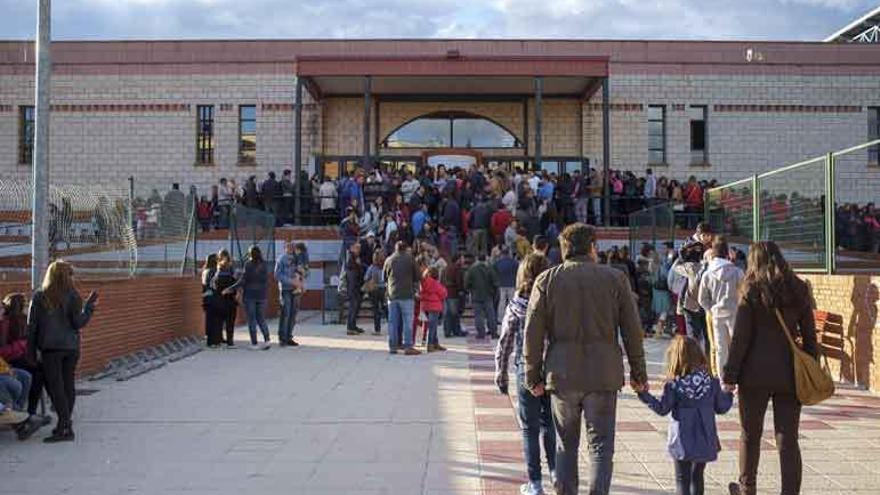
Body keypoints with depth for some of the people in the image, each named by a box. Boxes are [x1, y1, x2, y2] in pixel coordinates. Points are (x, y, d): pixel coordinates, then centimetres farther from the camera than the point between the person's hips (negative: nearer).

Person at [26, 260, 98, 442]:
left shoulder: (39, 296, 0)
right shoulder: (72, 296, -1)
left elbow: (32, 326, 0)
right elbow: (78, 323, -4)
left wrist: (32, 352, 5)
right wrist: (89, 306, 7)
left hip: (51, 348, -2)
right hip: (71, 347, 2)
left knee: (55, 387, -1)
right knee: (68, 386, 11)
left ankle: (65, 427, -8)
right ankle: (64, 424, 17)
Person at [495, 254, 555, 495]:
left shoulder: (515, 306, -6)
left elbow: (504, 344, -4)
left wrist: (501, 375, 6)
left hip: (527, 372, -2)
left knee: (530, 429, 9)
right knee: (549, 424, 21)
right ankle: (555, 471, 23)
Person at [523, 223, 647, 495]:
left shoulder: (547, 280, 0)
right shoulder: (615, 278, 0)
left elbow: (532, 334, -2)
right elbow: (632, 331, 2)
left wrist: (533, 377, 5)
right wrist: (638, 373, 11)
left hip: (562, 374, 1)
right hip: (604, 375, -1)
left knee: (566, 444, 15)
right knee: (601, 445, 8)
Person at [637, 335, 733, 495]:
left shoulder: (674, 384, -12)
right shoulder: (712, 381, -4)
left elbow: (662, 409, -10)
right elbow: (721, 408, 5)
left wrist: (644, 394, -4)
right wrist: (729, 392, 22)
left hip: (683, 442, -3)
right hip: (705, 442, 3)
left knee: (682, 480, 7)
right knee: (697, 477, 21)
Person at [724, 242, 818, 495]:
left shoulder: (751, 291, -6)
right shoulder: (799, 289, 4)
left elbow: (740, 337, -8)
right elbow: (809, 335, 7)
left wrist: (730, 375, -3)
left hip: (756, 372, -2)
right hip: (790, 373, 3)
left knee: (750, 434, 15)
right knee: (788, 439, 7)